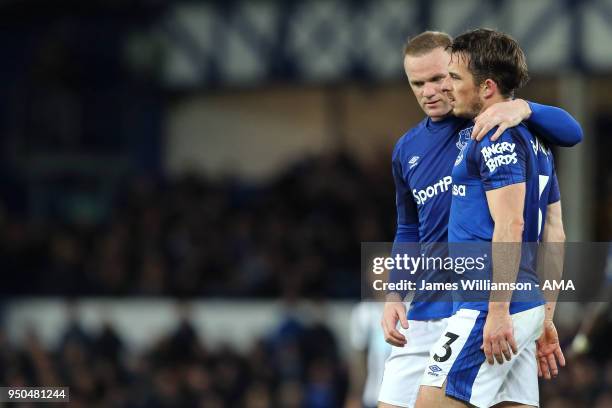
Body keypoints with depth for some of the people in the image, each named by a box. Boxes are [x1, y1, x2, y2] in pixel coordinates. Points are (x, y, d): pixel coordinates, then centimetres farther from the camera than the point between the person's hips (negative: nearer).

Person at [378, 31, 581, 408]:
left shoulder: (490, 124, -4)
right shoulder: (407, 150, 13)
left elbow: (571, 133, -17)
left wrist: (523, 108, -35)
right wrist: (395, 295, 11)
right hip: (425, 312, 6)